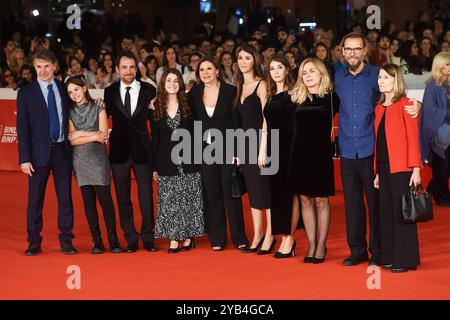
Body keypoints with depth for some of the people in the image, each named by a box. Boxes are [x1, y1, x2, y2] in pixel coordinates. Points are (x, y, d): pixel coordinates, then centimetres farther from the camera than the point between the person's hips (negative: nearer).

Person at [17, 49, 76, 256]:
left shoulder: (64, 89, 8)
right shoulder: (26, 93, -1)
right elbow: (22, 128, -3)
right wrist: (24, 158, -9)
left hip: (62, 150, 3)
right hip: (39, 151, -2)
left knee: (65, 197, 5)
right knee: (35, 199, 2)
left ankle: (66, 240, 13)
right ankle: (34, 242, 11)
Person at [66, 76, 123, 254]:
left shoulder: (98, 109, 4)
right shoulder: (70, 113, 7)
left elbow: (103, 134, -6)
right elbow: (72, 140, -2)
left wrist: (80, 133, -5)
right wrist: (94, 136, -8)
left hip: (99, 159, -2)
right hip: (80, 160, 2)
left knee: (105, 198, -7)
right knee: (88, 201, 2)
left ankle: (113, 239, -1)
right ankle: (97, 241, 7)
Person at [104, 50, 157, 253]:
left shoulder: (148, 90, 1)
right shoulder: (110, 92, 3)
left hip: (142, 150, -1)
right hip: (119, 151, 1)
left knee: (146, 196, 3)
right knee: (123, 197, 6)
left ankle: (147, 237, 15)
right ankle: (131, 238, 16)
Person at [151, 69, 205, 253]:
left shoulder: (188, 105, 5)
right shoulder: (156, 108, 6)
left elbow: (196, 134, 5)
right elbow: (154, 138, 8)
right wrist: (154, 166, 6)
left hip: (188, 160, -1)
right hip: (166, 161, 1)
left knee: (189, 200, 1)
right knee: (169, 201, -1)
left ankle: (188, 237, 9)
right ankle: (174, 239, 2)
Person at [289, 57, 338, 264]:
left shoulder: (331, 97, -2)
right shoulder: (297, 97, 6)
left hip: (321, 154, -3)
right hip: (299, 154, 3)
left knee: (321, 200, 2)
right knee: (305, 200, 6)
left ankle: (321, 246, 11)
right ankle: (311, 245, 13)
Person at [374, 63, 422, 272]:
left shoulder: (405, 105, -6)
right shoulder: (379, 108, 14)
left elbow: (413, 138, -10)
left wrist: (416, 169, -16)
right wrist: (377, 171, 12)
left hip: (401, 168, -7)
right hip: (383, 167, 7)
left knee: (402, 213, -3)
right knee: (387, 213, 8)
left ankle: (406, 259, 2)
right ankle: (390, 257, 15)